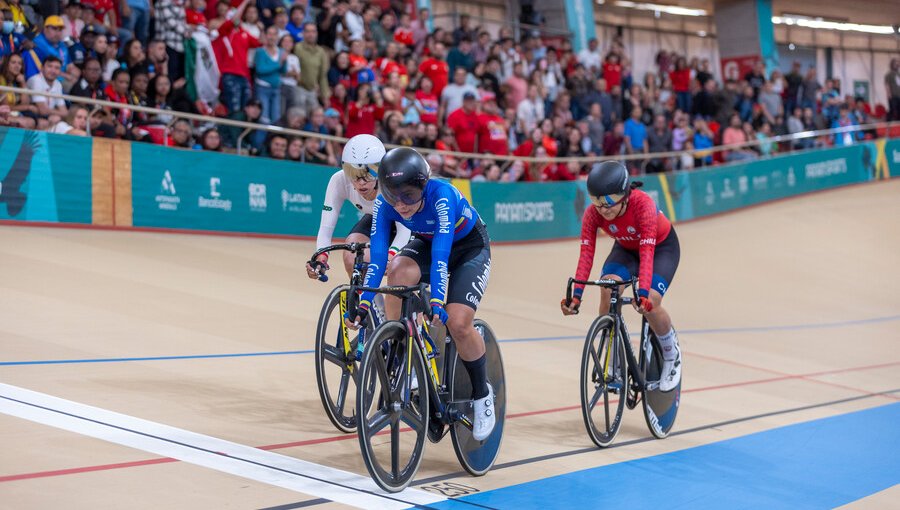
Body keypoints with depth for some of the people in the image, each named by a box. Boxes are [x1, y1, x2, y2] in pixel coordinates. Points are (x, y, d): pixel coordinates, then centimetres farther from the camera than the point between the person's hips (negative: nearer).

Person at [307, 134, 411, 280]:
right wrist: (321, 258, -50)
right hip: (374, 219, 3)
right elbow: (326, 227, -31)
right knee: (351, 256, -23)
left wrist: (390, 255, -59)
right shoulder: (339, 181, -31)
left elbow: (404, 229, -41)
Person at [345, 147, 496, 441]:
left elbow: (441, 253, -44)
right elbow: (378, 255, -29)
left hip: (470, 248, -4)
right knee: (397, 273, -30)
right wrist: (363, 304, -38)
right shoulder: (385, 203, -24)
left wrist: (437, 301, -54)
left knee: (458, 323, -22)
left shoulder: (441, 195, -37)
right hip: (427, 244, 4)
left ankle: (482, 395, 4)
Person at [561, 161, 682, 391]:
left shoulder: (643, 204, -37)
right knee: (608, 289, -25)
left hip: (662, 247, -4)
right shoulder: (593, 213, -26)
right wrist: (576, 294, -42)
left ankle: (671, 355, 5)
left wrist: (643, 293, -54)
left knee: (649, 303, -24)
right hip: (626, 248, 4)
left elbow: (647, 252, -44)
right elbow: (586, 254, -30)